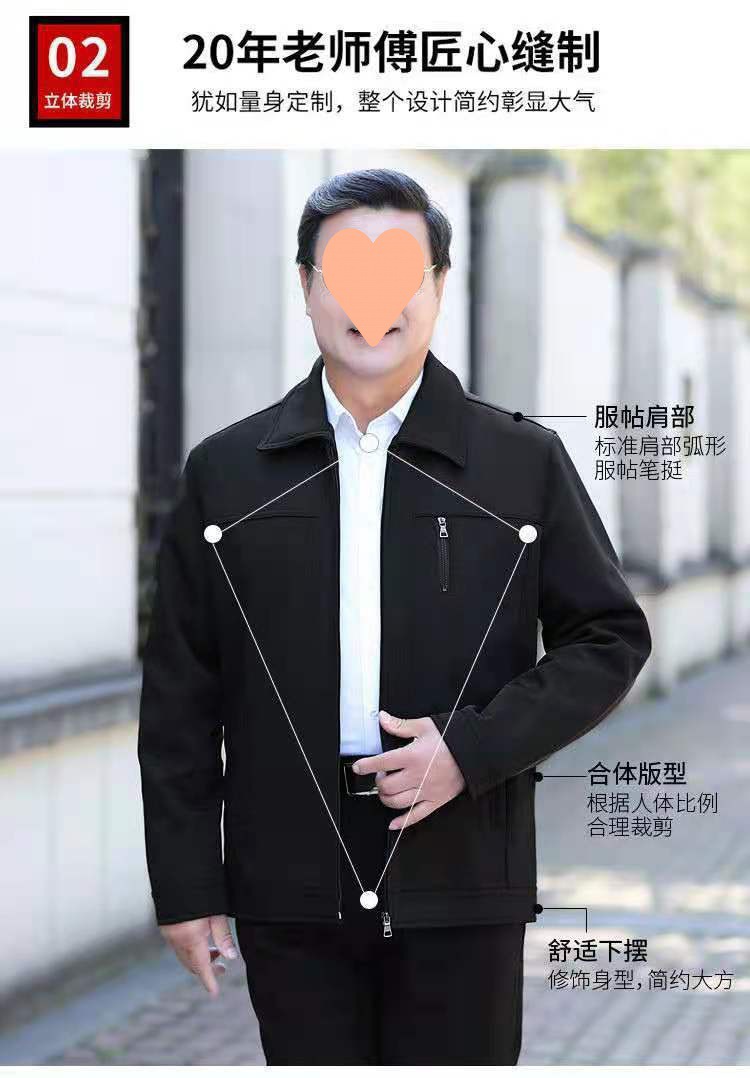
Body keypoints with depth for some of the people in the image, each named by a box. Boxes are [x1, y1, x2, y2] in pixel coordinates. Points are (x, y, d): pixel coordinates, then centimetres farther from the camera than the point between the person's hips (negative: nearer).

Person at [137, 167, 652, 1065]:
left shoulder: (525, 461, 2)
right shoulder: (225, 471, 4)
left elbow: (611, 638, 3)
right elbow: (179, 695, 5)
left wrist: (474, 747, -10)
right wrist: (185, 885, 1)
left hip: (461, 886, -1)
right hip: (289, 890, 1)